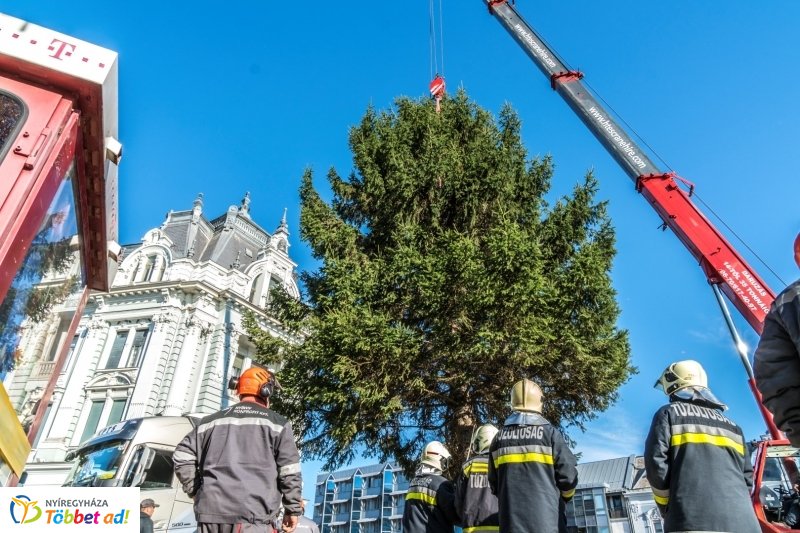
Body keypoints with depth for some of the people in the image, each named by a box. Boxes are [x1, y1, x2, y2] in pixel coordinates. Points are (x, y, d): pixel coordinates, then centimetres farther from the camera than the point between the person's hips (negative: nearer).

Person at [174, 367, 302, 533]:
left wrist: (197, 491, 20)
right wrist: (293, 509, 7)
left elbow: (182, 456, 14)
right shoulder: (276, 423, 6)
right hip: (252, 514, -4)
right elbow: (290, 471, 0)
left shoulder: (213, 420, 18)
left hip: (210, 512, 5)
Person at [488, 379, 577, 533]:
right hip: (547, 520, -3)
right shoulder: (550, 433, -3)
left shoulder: (499, 439, 8)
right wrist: (562, 498, 17)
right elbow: (568, 477, -4)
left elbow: (494, 483, 12)